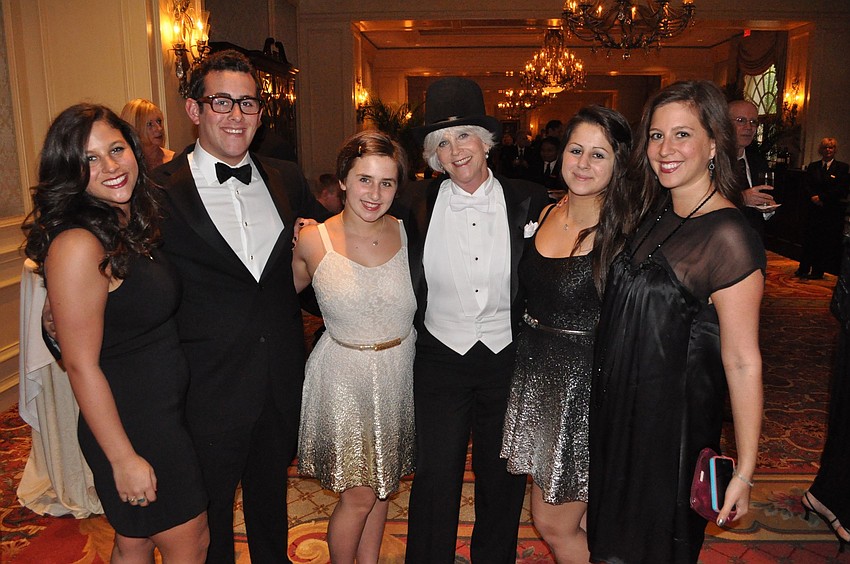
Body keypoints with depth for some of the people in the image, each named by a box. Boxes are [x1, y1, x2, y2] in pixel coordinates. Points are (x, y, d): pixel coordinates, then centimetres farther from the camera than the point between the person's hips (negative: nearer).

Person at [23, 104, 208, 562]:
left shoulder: (130, 224, 5)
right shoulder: (78, 245, -23)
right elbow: (81, 365, -21)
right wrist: (123, 459, -17)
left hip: (165, 411, 8)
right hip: (129, 423, -8)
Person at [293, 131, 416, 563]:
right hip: (344, 377, -3)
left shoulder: (404, 232, -5)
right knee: (359, 496, 4)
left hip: (399, 375, 3)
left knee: (382, 487, 18)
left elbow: (421, 300, 5)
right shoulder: (312, 241, -12)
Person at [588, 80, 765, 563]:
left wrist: (745, 471, -17)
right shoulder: (654, 215, 3)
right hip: (618, 410, 7)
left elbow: (743, 363, -20)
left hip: (673, 423, -7)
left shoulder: (729, 237, -21)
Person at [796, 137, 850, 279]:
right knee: (809, 238, 4)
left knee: (826, 241, 2)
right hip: (813, 208, 3)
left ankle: (818, 271, 10)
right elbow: (807, 185, 5)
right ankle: (803, 269, 13)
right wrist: (813, 197, -13)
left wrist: (821, 197, -14)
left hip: (832, 211, -3)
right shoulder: (812, 166, 11)